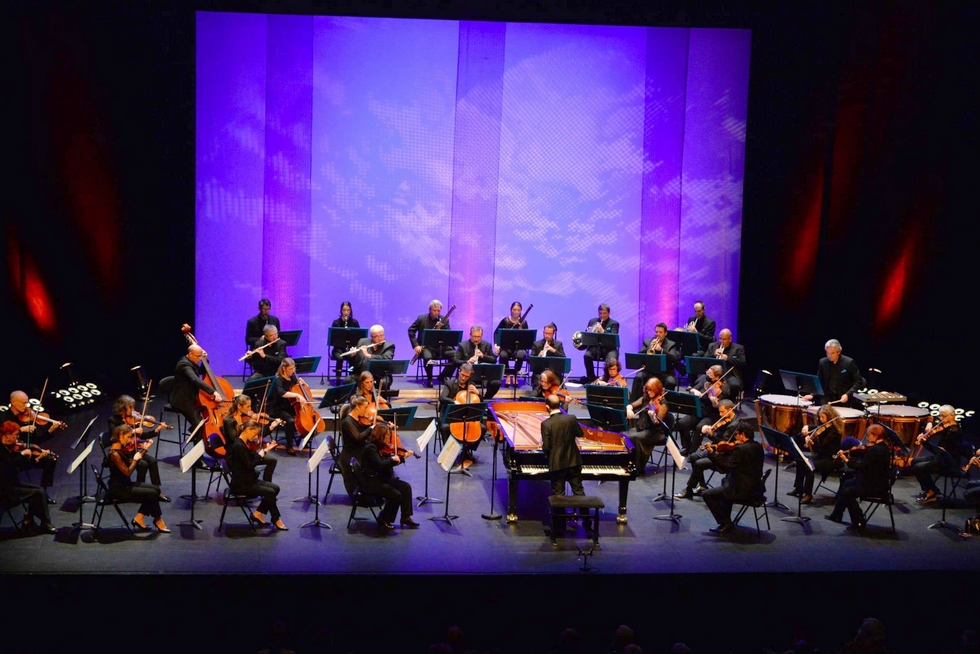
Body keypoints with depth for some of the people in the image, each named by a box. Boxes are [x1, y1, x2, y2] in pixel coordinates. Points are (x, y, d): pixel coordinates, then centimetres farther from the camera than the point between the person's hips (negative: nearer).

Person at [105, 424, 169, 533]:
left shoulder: (121, 449, 5)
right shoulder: (115, 454, -23)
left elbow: (131, 465, 11)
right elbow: (127, 472, -25)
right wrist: (135, 459, -11)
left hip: (125, 484, 9)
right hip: (118, 489, -9)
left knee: (156, 489, 1)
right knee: (152, 494, -13)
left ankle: (139, 518, 6)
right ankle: (158, 520, 9)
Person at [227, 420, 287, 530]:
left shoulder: (245, 443, 9)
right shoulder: (239, 446, -21)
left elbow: (253, 460, 11)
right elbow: (249, 465, -24)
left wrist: (266, 450, 2)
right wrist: (260, 455, -11)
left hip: (248, 480, 10)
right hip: (241, 484, -10)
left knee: (275, 488, 1)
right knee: (270, 492, -15)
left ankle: (257, 514, 8)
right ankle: (276, 520, 2)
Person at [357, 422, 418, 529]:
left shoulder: (380, 447, 9)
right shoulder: (370, 448, -19)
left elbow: (388, 463, 15)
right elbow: (380, 465, -27)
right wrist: (392, 459, -13)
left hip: (383, 479, 9)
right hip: (372, 482, -9)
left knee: (406, 487, -4)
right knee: (396, 495, -22)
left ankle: (406, 517, 2)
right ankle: (383, 520, -2)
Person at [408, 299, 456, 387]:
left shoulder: (444, 320, 6)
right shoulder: (422, 318, 1)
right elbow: (411, 330, 5)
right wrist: (415, 345, -7)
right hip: (426, 346, -3)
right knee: (428, 357, -38)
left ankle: (444, 376, 1)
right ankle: (429, 379, -12)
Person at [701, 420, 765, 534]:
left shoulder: (740, 449, -22)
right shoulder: (758, 447, 6)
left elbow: (726, 467, -21)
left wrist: (712, 454, -14)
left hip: (743, 490, -9)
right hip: (755, 488, 9)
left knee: (707, 494, 1)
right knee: (726, 487, 36)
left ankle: (725, 523, 4)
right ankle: (726, 522, 34)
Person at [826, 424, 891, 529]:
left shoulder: (875, 450, -25)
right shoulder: (882, 447, 8)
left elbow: (861, 466, -26)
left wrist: (846, 459, -15)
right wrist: (849, 453, 0)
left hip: (877, 486, -11)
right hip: (876, 481, 11)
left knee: (847, 492, -14)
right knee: (845, 484, 17)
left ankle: (859, 522, -3)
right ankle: (836, 515, 26)